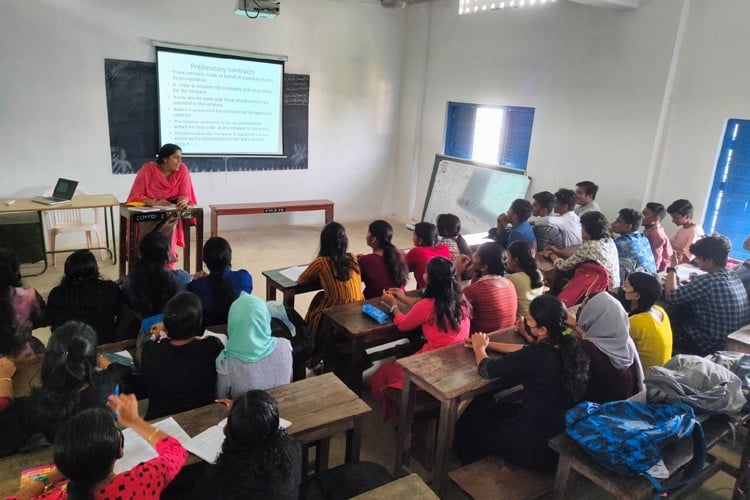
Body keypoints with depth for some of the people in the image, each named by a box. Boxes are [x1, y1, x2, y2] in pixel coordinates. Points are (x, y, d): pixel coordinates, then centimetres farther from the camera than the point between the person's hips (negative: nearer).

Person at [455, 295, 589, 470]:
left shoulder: (535, 357, -31)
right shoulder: (570, 344, -9)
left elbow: (485, 369, -17)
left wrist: (479, 347, 4)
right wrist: (487, 344, 11)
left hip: (539, 444, -7)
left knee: (469, 423, 18)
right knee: (486, 407, 25)